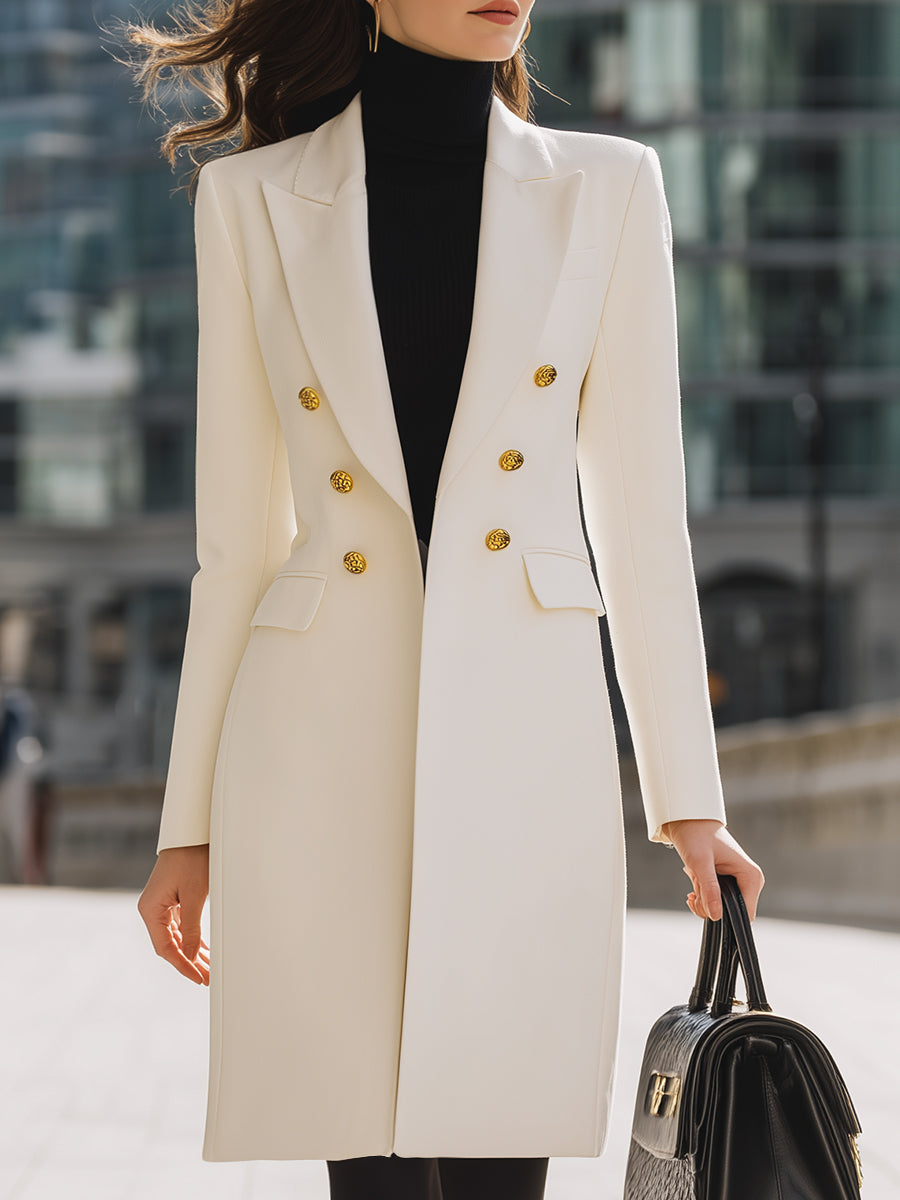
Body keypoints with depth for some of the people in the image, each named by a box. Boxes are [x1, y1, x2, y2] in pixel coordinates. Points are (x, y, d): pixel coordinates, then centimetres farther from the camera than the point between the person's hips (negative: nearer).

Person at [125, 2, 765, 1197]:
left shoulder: (605, 189, 6)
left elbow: (641, 514, 6)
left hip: (526, 750, 1)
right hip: (322, 752, 0)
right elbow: (238, 537, 7)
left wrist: (690, 798, 2)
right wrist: (188, 822, 7)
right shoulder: (254, 200, 5)